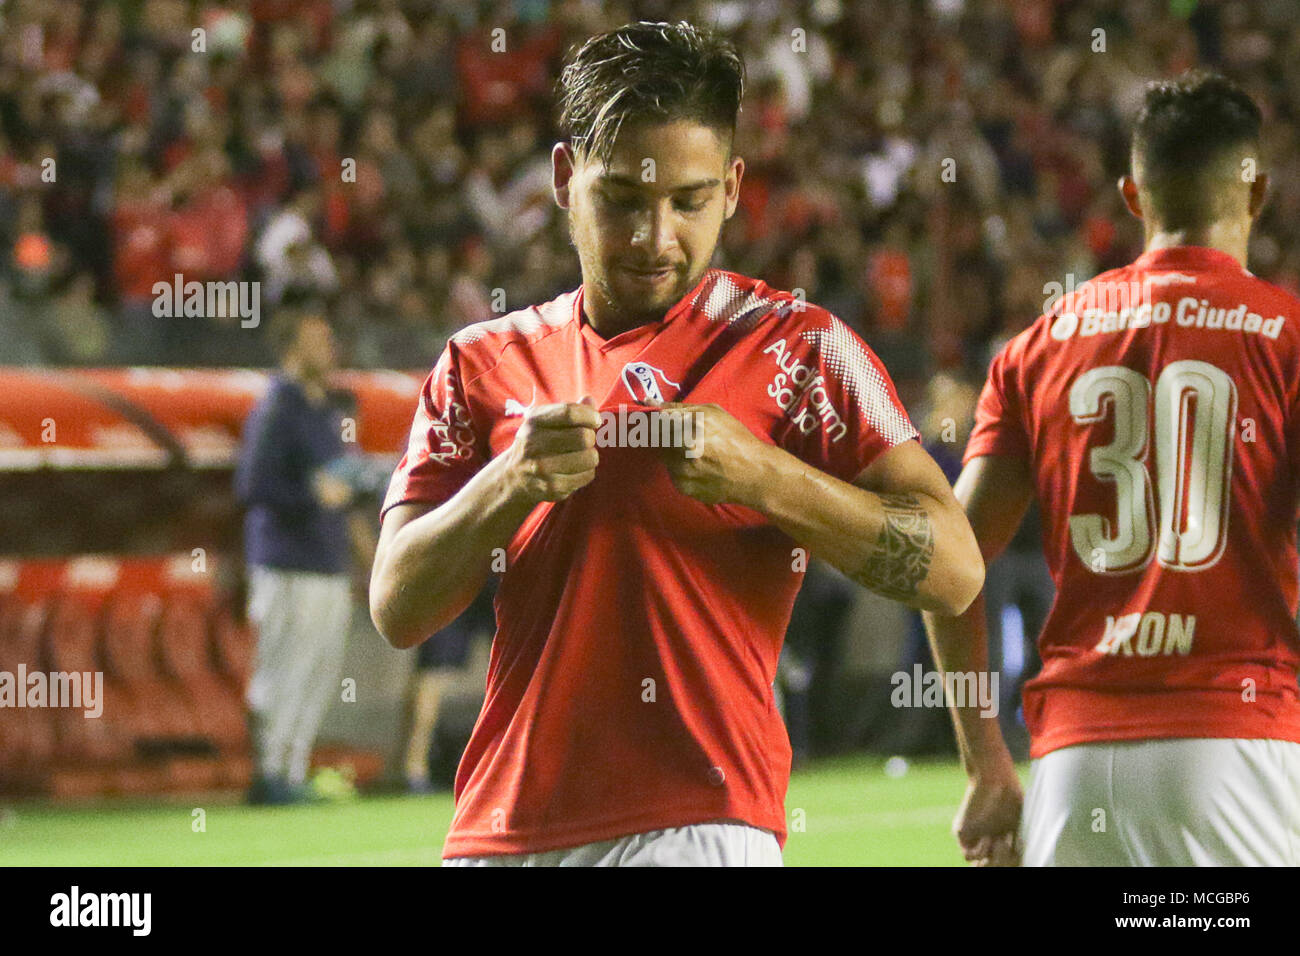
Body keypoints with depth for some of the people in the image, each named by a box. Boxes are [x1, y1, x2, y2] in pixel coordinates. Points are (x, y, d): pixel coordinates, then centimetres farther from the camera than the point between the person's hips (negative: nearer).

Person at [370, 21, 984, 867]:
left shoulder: (792, 345, 4)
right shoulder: (486, 364, 14)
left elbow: (953, 570, -4)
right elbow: (397, 611, 7)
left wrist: (758, 476, -15)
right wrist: (511, 483, -10)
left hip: (698, 825, -3)